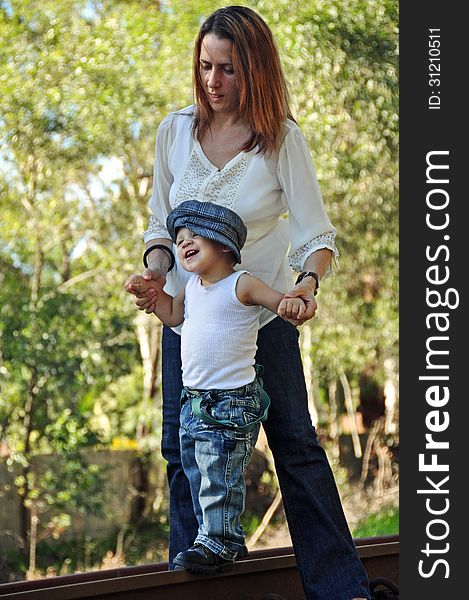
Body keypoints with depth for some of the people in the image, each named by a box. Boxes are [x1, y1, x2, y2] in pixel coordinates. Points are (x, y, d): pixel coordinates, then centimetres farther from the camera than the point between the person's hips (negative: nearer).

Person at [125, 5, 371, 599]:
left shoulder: (282, 139, -9)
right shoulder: (175, 131, -1)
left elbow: (316, 232, -12)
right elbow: (161, 223, 8)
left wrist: (309, 281, -32)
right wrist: (156, 270, -11)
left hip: (263, 312, -3)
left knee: (296, 444, -2)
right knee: (182, 447, 6)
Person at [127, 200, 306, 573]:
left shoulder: (241, 284, -11)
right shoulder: (193, 287, 12)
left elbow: (284, 304, -15)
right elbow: (172, 315, 29)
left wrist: (294, 303, -38)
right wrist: (151, 291, 14)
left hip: (230, 403, -9)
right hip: (193, 401, 9)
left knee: (219, 478, -8)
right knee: (198, 478, 14)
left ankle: (218, 543, 2)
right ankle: (225, 541, 25)